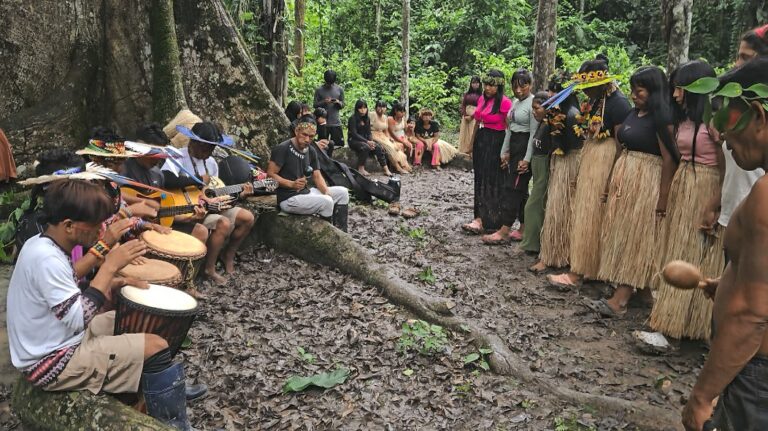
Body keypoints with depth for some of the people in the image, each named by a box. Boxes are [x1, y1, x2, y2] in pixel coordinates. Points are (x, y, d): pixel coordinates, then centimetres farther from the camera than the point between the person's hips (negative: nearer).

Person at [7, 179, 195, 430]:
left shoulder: (42, 244, 1)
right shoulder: (46, 259, -28)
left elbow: (68, 295, 11)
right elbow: (78, 319, -31)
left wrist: (114, 283, -3)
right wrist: (110, 267, -26)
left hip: (59, 340, 10)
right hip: (53, 362, -10)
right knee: (156, 347, -14)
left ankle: (169, 388, 30)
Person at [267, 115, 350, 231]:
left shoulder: (311, 151, 11)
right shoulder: (282, 149, -13)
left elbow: (317, 176, 11)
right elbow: (270, 174, -15)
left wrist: (327, 192, -9)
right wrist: (292, 184, -29)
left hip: (306, 192, 9)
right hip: (288, 198, -9)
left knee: (342, 192, 4)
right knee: (326, 202, -27)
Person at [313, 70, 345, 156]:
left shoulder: (340, 90, 7)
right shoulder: (319, 90, 1)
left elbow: (342, 106, 10)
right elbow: (315, 105, 2)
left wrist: (338, 102, -12)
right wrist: (323, 102, -16)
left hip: (336, 122, 2)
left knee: (339, 144, 0)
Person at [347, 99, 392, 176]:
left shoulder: (367, 119, 11)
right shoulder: (353, 118, -10)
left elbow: (368, 133, 9)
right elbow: (354, 134, -17)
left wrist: (371, 141, -13)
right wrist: (367, 142, -24)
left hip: (365, 140, 6)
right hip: (353, 140, -6)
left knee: (378, 147, -20)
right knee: (365, 147, -36)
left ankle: (385, 169, -21)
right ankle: (361, 168, -23)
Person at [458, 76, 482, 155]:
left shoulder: (481, 94, -3)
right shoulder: (467, 94, 10)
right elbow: (462, 106, 9)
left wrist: (471, 116, -13)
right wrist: (465, 115, -6)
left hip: (475, 118, -4)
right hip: (466, 117, 4)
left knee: (473, 135, -5)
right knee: (465, 134, 5)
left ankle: (473, 152, -1)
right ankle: (466, 152, 11)